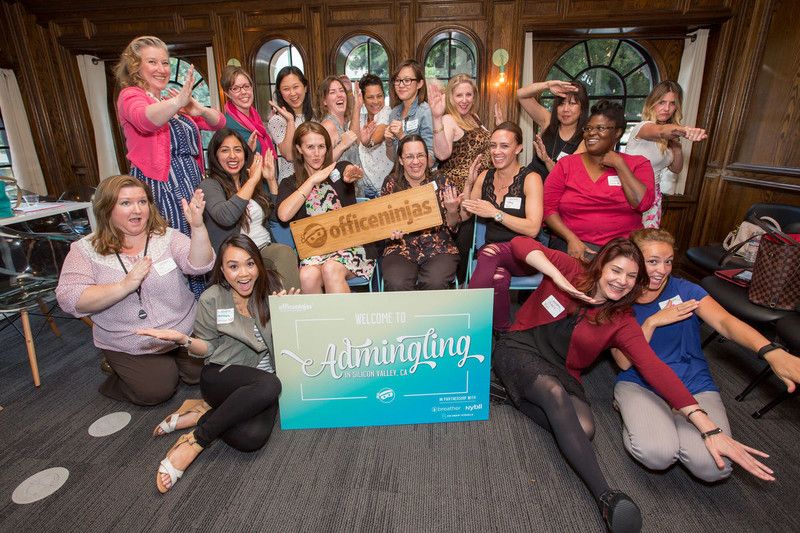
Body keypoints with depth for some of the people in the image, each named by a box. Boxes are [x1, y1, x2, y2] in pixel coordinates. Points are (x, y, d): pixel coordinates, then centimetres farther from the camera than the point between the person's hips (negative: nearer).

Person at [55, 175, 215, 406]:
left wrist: (197, 227, -39)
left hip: (183, 333, 2)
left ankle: (169, 362, 25)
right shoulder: (86, 249, -6)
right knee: (157, 390, -12)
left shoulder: (167, 236, -5)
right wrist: (125, 285, -29)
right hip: (127, 347, -1)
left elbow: (199, 266, -22)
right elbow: (69, 300, -16)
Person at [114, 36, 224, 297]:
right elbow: (147, 119, -27)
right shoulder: (130, 95, -1)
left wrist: (200, 109, -9)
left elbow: (218, 122, 13)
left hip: (191, 186, 7)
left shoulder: (172, 102, 20)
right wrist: (178, 101, -46)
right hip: (160, 189, -7)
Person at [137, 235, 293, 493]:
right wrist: (183, 340, -15)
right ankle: (194, 441, -20)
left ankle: (202, 415, -2)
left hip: (262, 374, 2)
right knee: (268, 386, -37)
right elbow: (207, 348, 5)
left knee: (252, 438, -30)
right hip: (222, 375, -2)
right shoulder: (211, 300, -5)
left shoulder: (270, 288, -1)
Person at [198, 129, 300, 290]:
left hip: (266, 249, 5)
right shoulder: (209, 185, 0)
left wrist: (271, 179, 10)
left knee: (285, 251, -32)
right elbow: (225, 217, -21)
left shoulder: (251, 181, 18)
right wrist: (253, 180, -13)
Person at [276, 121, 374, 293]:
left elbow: (352, 171, -15)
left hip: (349, 244, -1)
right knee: (307, 276, -30)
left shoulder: (340, 170, 9)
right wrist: (313, 180, -6)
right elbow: (284, 215, -10)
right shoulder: (289, 184, 10)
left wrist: (353, 173, -41)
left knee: (331, 269, -32)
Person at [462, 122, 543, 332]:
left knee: (490, 253, -36)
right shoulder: (485, 176, 12)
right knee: (499, 278, -34)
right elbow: (464, 216, 11)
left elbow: (533, 228, -15)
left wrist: (495, 213, -19)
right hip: (493, 250, 3)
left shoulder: (530, 179, -4)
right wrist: (470, 183, 0)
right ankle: (502, 330, -19)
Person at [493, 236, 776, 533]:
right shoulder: (570, 270, -6)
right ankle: (606, 498, -34)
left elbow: (654, 369, -12)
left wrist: (708, 427, -23)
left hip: (561, 372, 3)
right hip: (519, 349, -2)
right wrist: (558, 278, -27)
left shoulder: (621, 322, -2)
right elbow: (521, 244, -14)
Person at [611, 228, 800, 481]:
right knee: (657, 454, -28)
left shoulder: (684, 290, 0)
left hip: (693, 383, 2)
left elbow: (725, 321, -19)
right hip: (640, 383, -1)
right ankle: (634, 412, 5)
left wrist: (771, 351, -39)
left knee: (713, 466, -22)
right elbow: (624, 361, -8)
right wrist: (652, 322, -19)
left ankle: (673, 417, 8)